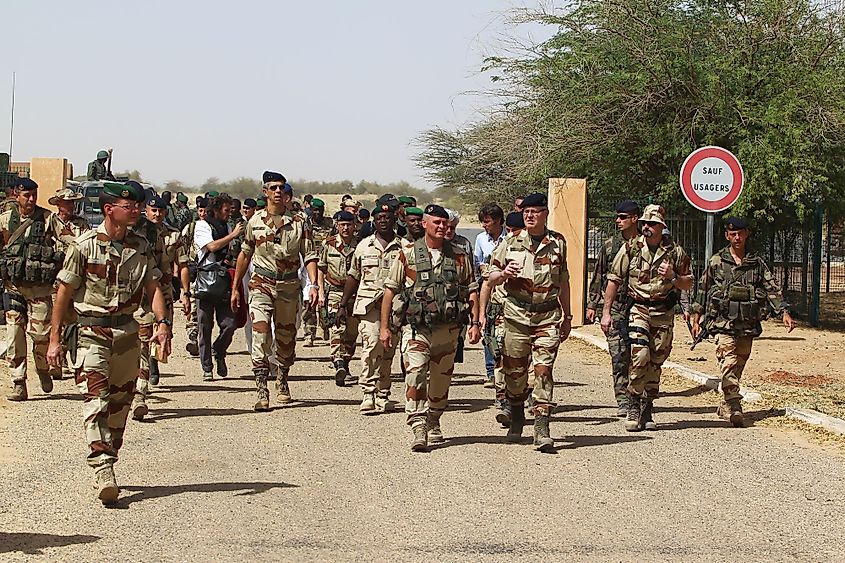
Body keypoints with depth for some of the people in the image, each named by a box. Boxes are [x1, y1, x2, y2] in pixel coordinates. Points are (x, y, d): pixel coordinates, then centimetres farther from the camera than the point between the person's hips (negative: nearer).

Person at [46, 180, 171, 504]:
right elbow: (64, 293, -2)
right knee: (96, 400, -15)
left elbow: (154, 287, 6)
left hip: (128, 332, 5)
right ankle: (103, 471, -23)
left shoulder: (141, 247, 8)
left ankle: (106, 465, 23)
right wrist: (55, 339, -3)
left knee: (120, 403, 10)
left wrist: (162, 323, -12)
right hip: (91, 333, -5)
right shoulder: (85, 246, -6)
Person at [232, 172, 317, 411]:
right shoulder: (256, 221, 4)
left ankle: (282, 380, 36)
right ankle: (262, 391, -16)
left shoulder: (300, 221, -1)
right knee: (261, 335, -14)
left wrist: (313, 285, -15)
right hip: (261, 284, 0)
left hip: (289, 286, 0)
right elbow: (245, 255, 14)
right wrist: (235, 288, 15)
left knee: (286, 338, 11)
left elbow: (309, 255, -2)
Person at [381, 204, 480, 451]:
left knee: (441, 380, 10)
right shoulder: (408, 253, 2)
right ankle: (418, 430, -21)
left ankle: (433, 425, 29)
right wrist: (385, 327, 2)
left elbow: (472, 290, 11)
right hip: (416, 328, -3)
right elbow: (390, 290, 4)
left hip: (448, 329, 3)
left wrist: (475, 323, 1)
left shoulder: (459, 256, 8)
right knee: (415, 374, -18)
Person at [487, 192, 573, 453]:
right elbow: (491, 278, 10)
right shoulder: (510, 243, 5)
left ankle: (541, 429, -12)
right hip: (517, 315, 1)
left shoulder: (558, 243, 8)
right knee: (515, 372, 6)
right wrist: (504, 273, -13)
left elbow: (563, 282, 17)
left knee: (543, 371, -10)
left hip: (548, 316, -1)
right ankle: (516, 419, 29)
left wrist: (567, 316, 17)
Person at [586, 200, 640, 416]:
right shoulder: (609, 246, 10)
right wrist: (592, 305, 9)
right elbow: (597, 277, 14)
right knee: (619, 356, -5)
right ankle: (623, 401, -2)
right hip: (615, 307, 1)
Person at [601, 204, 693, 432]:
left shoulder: (675, 251, 3)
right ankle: (633, 407, -7)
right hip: (638, 309, -2)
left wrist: (672, 277, -11)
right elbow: (614, 280, 3)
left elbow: (688, 284, 10)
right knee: (640, 355, -18)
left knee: (656, 362, 5)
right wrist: (606, 312, 0)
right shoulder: (630, 248, 0)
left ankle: (647, 409, 18)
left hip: (664, 313, 2)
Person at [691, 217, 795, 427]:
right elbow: (703, 290, 11)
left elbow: (772, 289, 7)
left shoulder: (757, 262, 9)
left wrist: (784, 312, -5)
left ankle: (726, 406, 20)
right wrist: (696, 319, 10)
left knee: (738, 367, 8)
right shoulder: (716, 262, 5)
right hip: (723, 323, -3)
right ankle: (734, 406, -24)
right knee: (728, 364, -16)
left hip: (748, 325, 3)